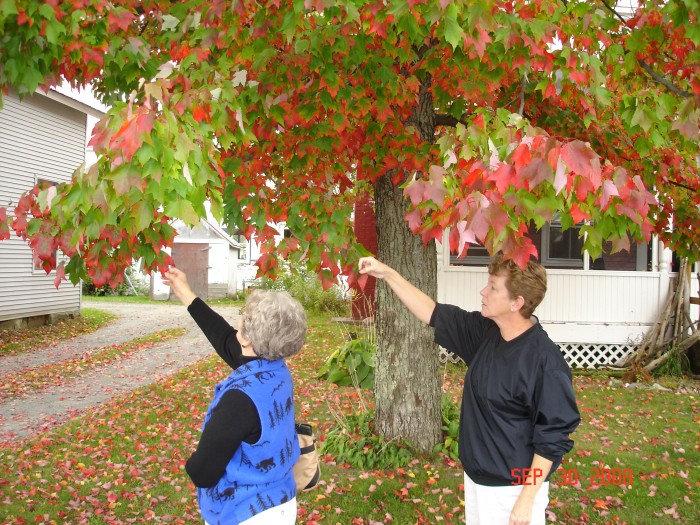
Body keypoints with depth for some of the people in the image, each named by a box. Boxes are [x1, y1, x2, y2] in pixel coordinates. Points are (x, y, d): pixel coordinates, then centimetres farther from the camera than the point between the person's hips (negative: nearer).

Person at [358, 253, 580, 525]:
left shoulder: (544, 362, -25)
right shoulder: (484, 331, -3)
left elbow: (552, 437, -21)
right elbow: (433, 314, 5)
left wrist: (527, 498, -19)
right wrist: (388, 274, 2)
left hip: (513, 488, -7)